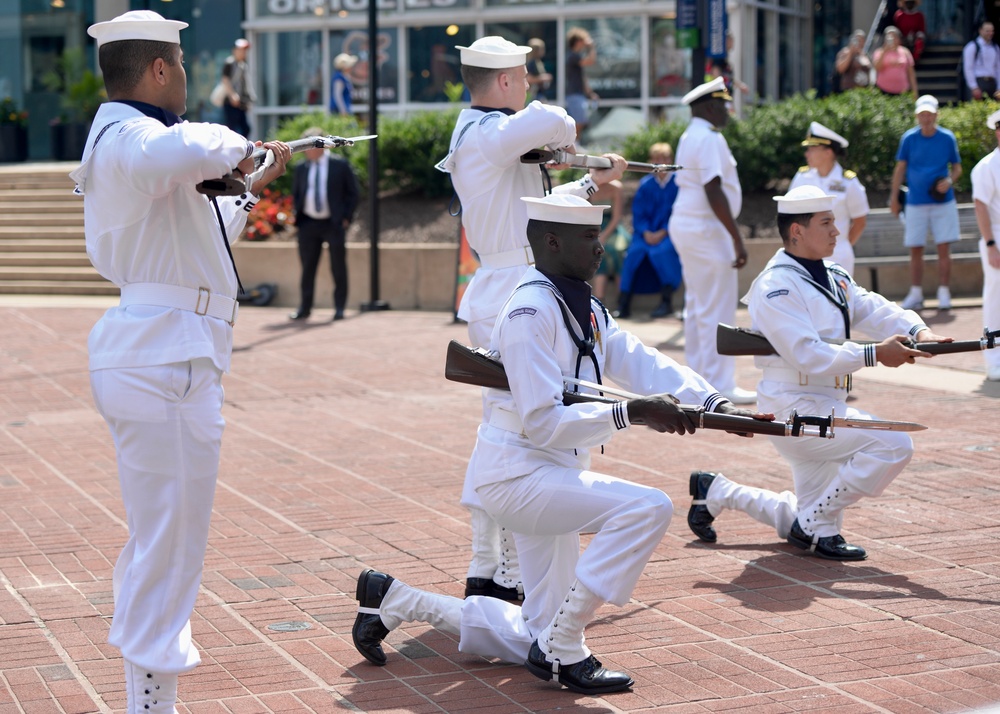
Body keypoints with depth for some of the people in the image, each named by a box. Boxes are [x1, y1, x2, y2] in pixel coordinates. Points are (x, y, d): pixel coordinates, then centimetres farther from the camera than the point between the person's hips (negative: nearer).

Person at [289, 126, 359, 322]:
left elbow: (352, 192, 1)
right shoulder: (301, 168, 7)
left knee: (338, 267, 2)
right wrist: (297, 215, 5)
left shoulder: (340, 165, -2)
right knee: (307, 267, 5)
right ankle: (305, 308, 12)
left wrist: (346, 217, -6)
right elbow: (295, 194, 17)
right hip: (308, 223, 3)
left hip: (334, 223, -3)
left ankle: (339, 308, 10)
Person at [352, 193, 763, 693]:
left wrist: (713, 404, -14)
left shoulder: (587, 311, 11)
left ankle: (396, 601, 24)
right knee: (647, 508, -27)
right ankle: (561, 651, -18)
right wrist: (631, 413, -30)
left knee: (535, 641, 14)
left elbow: (646, 365, 1)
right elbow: (543, 423, -25)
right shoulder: (530, 312, -19)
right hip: (517, 476, -10)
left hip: (547, 481, 10)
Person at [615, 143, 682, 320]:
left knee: (660, 251, -34)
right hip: (647, 232, 3)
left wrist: (663, 233, -16)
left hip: (669, 232, -3)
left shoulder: (678, 183, 0)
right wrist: (646, 233, -12)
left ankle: (667, 301, -21)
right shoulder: (645, 184, 9)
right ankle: (624, 303, -25)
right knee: (634, 251, -27)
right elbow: (638, 213, 6)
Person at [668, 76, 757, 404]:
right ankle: (720, 386, -6)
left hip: (684, 226, 11)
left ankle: (698, 378, 20)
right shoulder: (709, 138, -15)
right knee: (718, 310, -7)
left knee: (696, 307, 14)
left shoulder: (690, 137, 16)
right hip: (705, 229, -11)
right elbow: (714, 192, -23)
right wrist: (737, 239, -23)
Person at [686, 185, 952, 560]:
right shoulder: (777, 287, -17)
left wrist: (918, 332, -17)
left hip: (824, 406, 9)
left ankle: (716, 491, 28)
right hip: (794, 409, -9)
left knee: (806, 522, 16)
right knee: (894, 445, -22)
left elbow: (874, 308, 2)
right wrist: (875, 354, -28)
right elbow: (809, 356, -25)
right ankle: (815, 525, -10)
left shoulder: (835, 277, 13)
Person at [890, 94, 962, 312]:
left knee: (944, 248, -2)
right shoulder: (909, 138, 0)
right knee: (915, 250, 3)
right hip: (916, 202, 1)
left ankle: (944, 293, 5)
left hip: (943, 202, 0)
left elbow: (957, 167, 9)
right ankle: (915, 294, 11)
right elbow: (900, 168, 7)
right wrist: (894, 197, 3)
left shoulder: (947, 138, 0)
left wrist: (950, 181, -13)